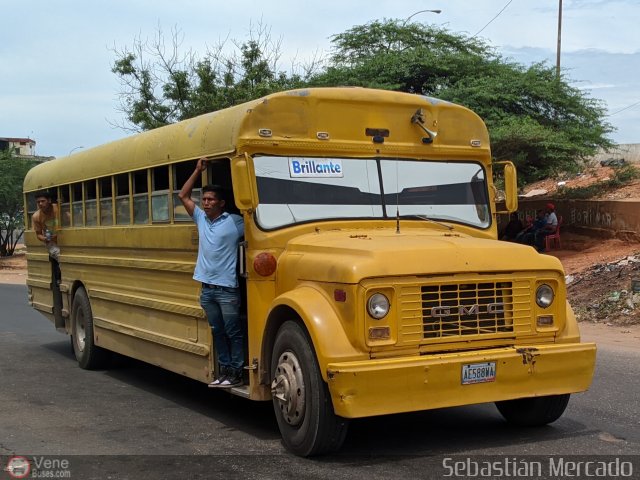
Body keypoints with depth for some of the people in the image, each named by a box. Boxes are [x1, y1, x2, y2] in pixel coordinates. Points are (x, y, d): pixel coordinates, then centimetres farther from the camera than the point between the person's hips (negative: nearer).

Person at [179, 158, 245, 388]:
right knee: (217, 332, 11)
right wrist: (198, 171, 12)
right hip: (207, 289, 6)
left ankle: (236, 373, 6)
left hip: (227, 289, -5)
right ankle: (224, 369, 18)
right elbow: (183, 196, 15)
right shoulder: (201, 218, 10)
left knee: (233, 332, 1)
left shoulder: (234, 221, -5)